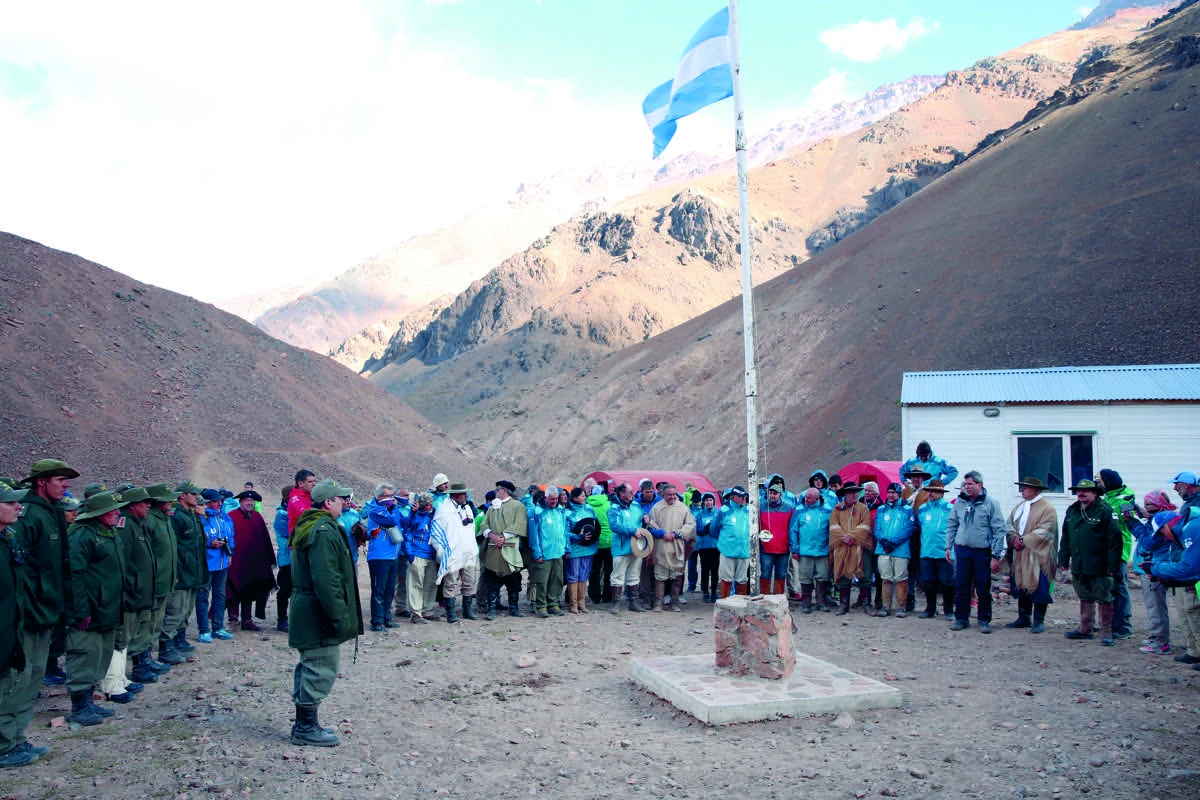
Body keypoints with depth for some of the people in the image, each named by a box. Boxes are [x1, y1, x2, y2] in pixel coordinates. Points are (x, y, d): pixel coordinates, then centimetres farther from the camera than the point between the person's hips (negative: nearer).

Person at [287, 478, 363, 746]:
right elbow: (326, 580, -26)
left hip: (306, 611, 11)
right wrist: (340, 617, -22)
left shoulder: (309, 527, 14)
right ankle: (306, 728, 4)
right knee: (322, 669, -3)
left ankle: (305, 723, 27)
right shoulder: (324, 532, -20)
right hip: (318, 614, -11)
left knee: (310, 668, 18)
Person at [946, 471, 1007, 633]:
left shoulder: (990, 502, -5)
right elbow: (951, 525, 15)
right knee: (961, 587, 6)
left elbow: (999, 530, -6)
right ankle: (961, 618, 16)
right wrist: (948, 546, 9)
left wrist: (996, 556, -10)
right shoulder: (960, 502, 7)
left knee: (983, 588, 4)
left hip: (982, 552, -3)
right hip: (962, 550, 3)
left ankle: (984, 620, 16)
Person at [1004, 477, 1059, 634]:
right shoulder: (1020, 506, 14)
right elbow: (1009, 524, 9)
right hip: (1020, 556, 7)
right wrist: (1014, 538, -10)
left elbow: (1044, 532, -17)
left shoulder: (1047, 508, -9)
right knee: (1022, 586, 11)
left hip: (1037, 556, -7)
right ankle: (1024, 618, 21)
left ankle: (1038, 621, 8)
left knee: (1038, 588, -2)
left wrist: (1023, 540, -18)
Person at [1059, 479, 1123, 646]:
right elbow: (1065, 537, 16)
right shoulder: (1072, 511, 11)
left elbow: (1114, 540, -13)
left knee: (1104, 599, 2)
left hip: (1099, 567, -7)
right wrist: (1063, 560, 11)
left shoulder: (1105, 511, -10)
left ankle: (1106, 632, 10)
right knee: (1085, 598, 17)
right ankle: (1086, 629, 27)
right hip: (1078, 566, 7)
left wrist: (1112, 566, -16)